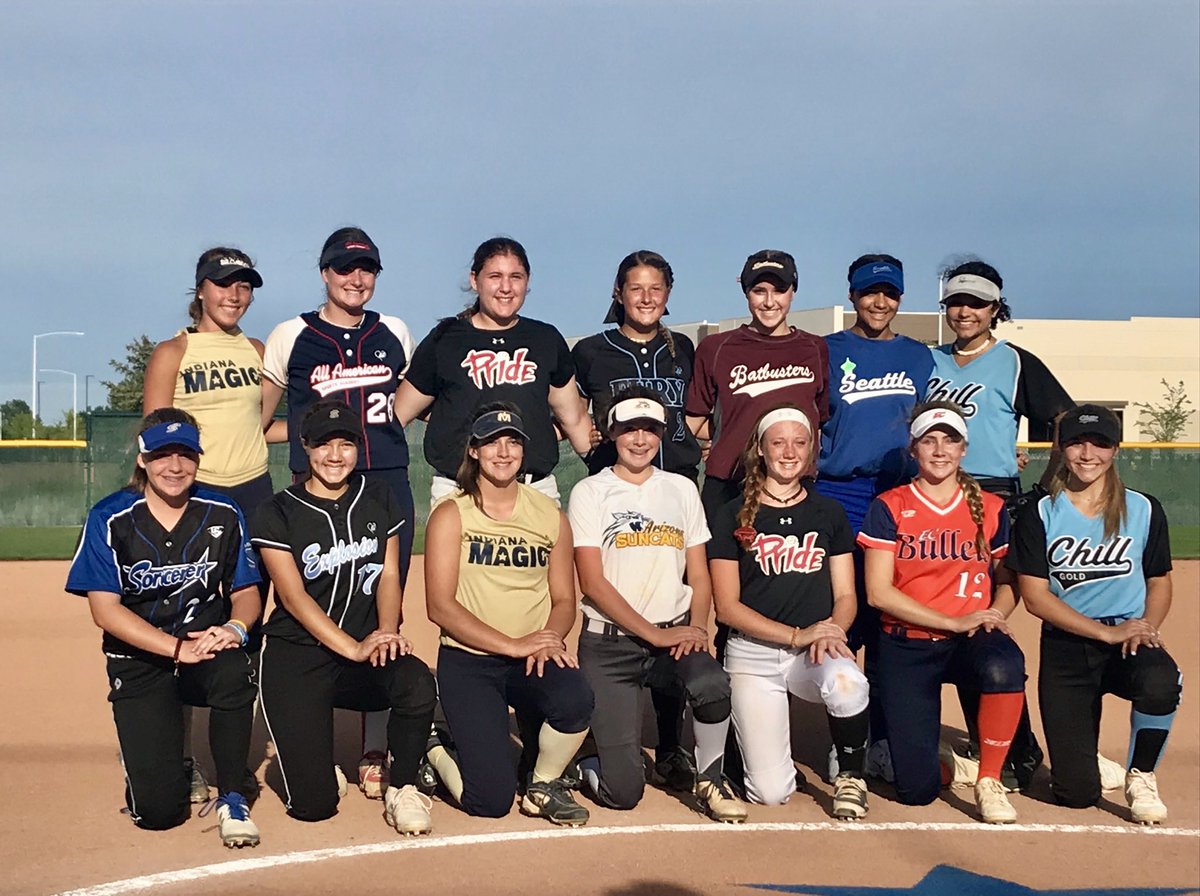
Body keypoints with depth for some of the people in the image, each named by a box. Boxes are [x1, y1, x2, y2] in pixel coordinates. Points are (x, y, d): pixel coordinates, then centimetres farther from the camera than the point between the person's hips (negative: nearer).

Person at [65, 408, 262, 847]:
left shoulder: (223, 515, -1)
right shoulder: (110, 520, -9)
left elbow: (247, 593, 4)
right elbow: (105, 610, -13)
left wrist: (235, 627, -21)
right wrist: (178, 648, -24)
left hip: (208, 650, 2)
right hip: (140, 661, -1)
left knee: (235, 672, -37)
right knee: (158, 810, -14)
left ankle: (231, 799, -13)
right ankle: (169, 771, 27)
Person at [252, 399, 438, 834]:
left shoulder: (378, 499, 9)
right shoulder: (279, 513, -2)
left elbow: (389, 574, 6)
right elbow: (294, 597, -9)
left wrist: (387, 632, -14)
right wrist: (353, 648, -21)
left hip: (366, 652, 3)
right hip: (297, 655, -2)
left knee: (419, 684, -33)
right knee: (314, 803, -13)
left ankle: (401, 788, -7)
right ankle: (304, 750, 24)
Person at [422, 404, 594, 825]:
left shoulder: (550, 516, 7)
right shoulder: (451, 515, -3)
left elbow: (564, 600, 9)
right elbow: (439, 605, -10)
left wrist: (549, 639, -14)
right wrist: (514, 645, -18)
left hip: (533, 659, 3)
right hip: (468, 660, -3)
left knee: (575, 698, -33)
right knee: (490, 801, -14)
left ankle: (544, 784, -1)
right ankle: (436, 751, 22)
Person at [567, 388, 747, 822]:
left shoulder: (682, 489, 13)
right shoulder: (590, 492, 2)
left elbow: (699, 576, 10)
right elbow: (592, 582, -7)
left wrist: (696, 628, -9)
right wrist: (654, 634, -15)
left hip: (674, 635, 3)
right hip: (609, 643, -3)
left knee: (712, 683, -33)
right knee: (623, 792, -11)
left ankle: (708, 778, -5)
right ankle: (586, 763, 25)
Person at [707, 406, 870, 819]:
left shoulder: (829, 513, 10)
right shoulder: (733, 517, 1)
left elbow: (845, 596, 9)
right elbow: (727, 606, -4)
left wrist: (832, 631, -14)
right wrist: (797, 635, -15)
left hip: (816, 649, 2)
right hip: (753, 651, -2)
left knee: (848, 686, -36)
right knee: (771, 793, -12)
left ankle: (850, 776, -6)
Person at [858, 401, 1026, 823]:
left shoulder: (989, 508, 6)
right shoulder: (889, 507, -2)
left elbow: (1007, 580, 13)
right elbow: (879, 592, -8)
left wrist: (995, 614, -10)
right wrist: (953, 622, -14)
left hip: (970, 643, 2)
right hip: (907, 646, -2)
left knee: (1005, 665, -37)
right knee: (917, 789, -10)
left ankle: (989, 781, -15)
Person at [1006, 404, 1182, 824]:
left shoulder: (1144, 510, 3)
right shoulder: (1040, 515, -3)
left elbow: (1159, 581, 10)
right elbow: (1036, 597, -7)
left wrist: (1147, 627, -12)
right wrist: (1108, 633, -16)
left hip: (1129, 643, 1)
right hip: (1066, 648, -1)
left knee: (1161, 681, -38)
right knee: (1077, 793, -6)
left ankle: (1141, 777, -8)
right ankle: (1076, 757, 34)